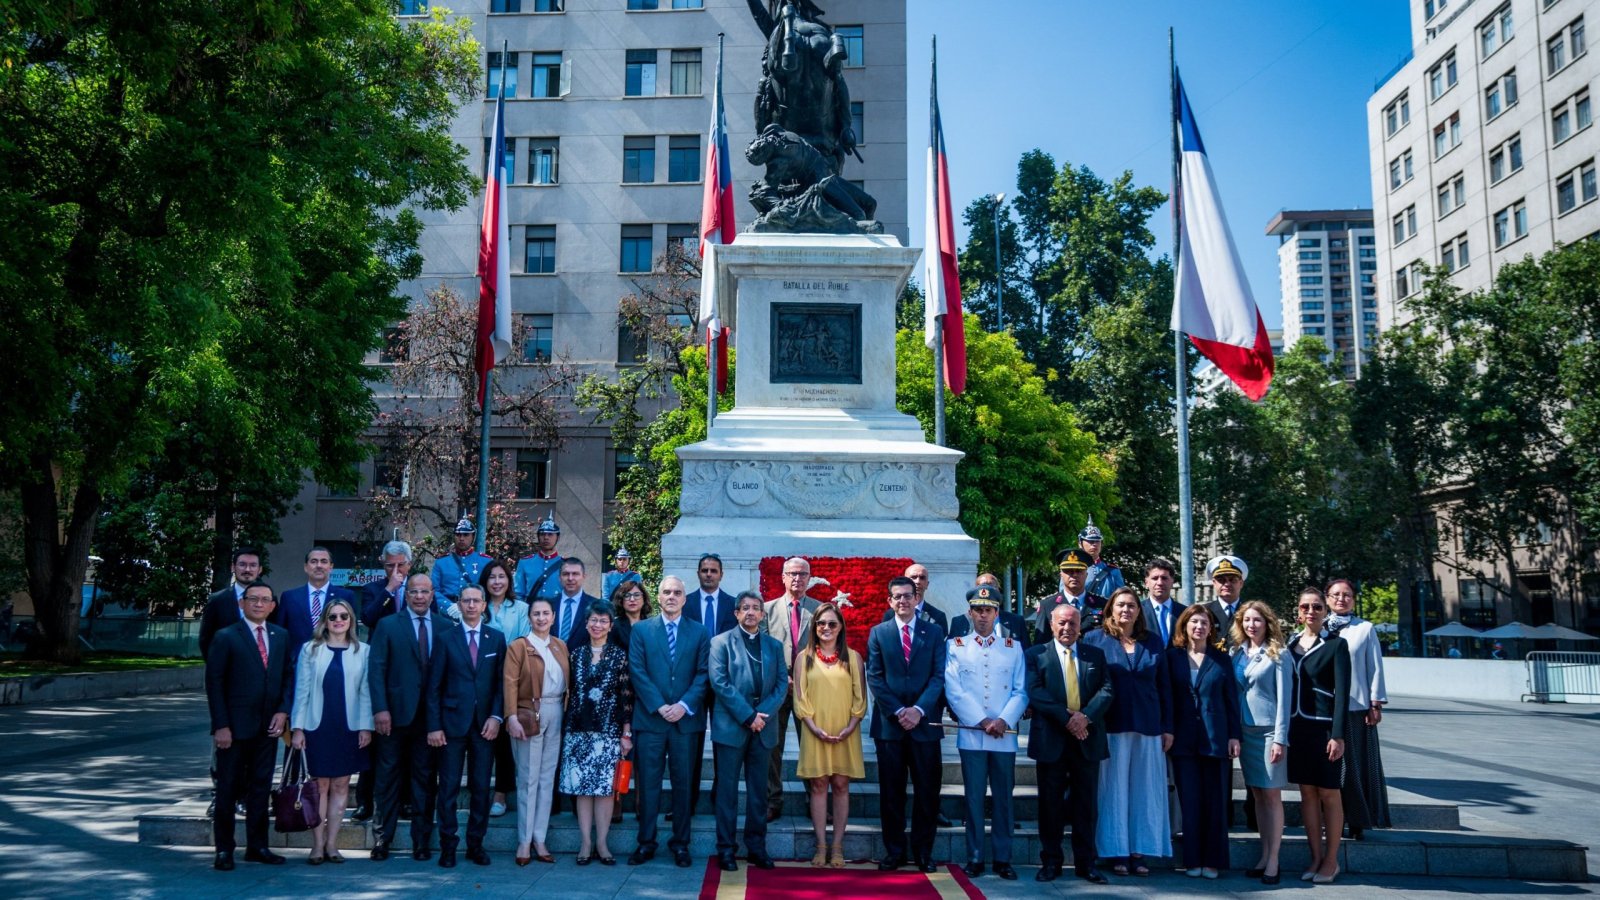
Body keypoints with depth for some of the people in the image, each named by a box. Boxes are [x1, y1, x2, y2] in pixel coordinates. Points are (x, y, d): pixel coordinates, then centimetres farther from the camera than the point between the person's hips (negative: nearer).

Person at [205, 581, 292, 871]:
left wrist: (283, 710, -2)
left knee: (261, 787, 10)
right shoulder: (226, 637, -5)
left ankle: (257, 846, 18)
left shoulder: (281, 636, 9)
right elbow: (214, 683, -7)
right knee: (228, 789, 4)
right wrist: (221, 725, -12)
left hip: (268, 727, 4)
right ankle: (224, 850, 13)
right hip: (235, 727, -4)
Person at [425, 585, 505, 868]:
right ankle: (448, 845, 10)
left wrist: (496, 717, -6)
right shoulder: (445, 638, 4)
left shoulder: (496, 639, 7)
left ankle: (476, 844, 14)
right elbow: (434, 686, 1)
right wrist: (434, 726, -5)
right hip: (453, 722, -1)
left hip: (485, 723, 1)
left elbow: (501, 682, 6)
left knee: (481, 787, 5)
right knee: (449, 787, 1)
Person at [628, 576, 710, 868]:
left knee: (683, 783, 6)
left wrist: (684, 705, -11)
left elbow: (703, 674, 1)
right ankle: (646, 843, 12)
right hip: (650, 717, 0)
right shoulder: (641, 630, 6)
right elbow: (637, 672, -1)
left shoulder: (699, 632, 7)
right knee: (648, 783, 3)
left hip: (685, 718, 0)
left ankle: (680, 844, 15)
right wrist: (659, 706, -11)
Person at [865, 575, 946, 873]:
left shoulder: (934, 631, 6)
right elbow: (875, 678, 0)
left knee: (927, 792, 4)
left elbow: (939, 676, -1)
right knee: (891, 792, 6)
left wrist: (918, 709, -13)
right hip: (888, 723, 0)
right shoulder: (878, 633, 6)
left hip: (925, 722, 0)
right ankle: (894, 850, 15)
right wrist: (898, 711, -10)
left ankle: (923, 851, 15)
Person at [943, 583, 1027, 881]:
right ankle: (975, 857, 9)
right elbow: (954, 692, -2)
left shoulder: (1013, 647, 10)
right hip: (971, 734, -1)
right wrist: (982, 722, -10)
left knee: (1004, 798, 4)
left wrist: (1003, 720, -11)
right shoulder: (955, 646, 6)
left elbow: (1021, 691, 4)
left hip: (1005, 735, 1)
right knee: (974, 798, 2)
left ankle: (1002, 858, 12)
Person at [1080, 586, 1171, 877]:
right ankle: (1115, 852, 8)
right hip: (1111, 727, -3)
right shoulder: (1095, 639, 2)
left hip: (1148, 727, 3)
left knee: (1144, 788, 5)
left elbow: (1163, 687, 10)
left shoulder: (1153, 642, 10)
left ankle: (1139, 851, 12)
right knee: (1113, 788, 2)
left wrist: (1168, 727, 6)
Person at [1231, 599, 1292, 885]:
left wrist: (1280, 738, -14)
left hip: (1269, 730, -5)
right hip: (1245, 730, 5)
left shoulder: (1277, 655, -6)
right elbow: (1232, 692, 9)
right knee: (1257, 795, 9)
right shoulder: (1237, 653, 7)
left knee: (1272, 795, -2)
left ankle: (1273, 860, 3)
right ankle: (1264, 855, 16)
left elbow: (1284, 698, -9)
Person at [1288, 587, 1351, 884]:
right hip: (1297, 726, 5)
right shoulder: (1291, 644, 8)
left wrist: (1338, 734, -15)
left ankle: (1331, 860, 13)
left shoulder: (1336, 644, -5)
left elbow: (1342, 691, -9)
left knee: (1329, 793, 3)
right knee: (1307, 793, 9)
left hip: (1324, 727, -5)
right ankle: (1316, 858, 17)